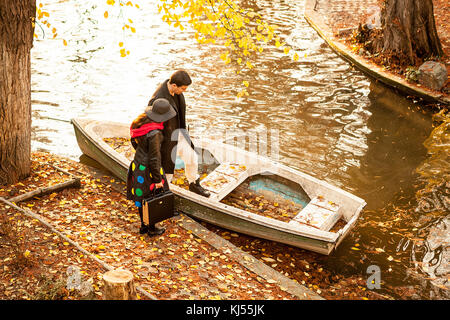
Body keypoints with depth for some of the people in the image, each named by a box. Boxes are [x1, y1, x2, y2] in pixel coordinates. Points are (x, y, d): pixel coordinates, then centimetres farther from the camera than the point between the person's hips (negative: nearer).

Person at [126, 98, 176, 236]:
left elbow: (134, 141, 11)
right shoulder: (154, 133, -31)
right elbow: (154, 158, -25)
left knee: (142, 196, 21)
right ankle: (152, 229, 28)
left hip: (138, 162, 8)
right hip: (148, 168, -8)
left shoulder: (141, 120, -5)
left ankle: (143, 225, 37)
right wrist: (158, 179, -15)